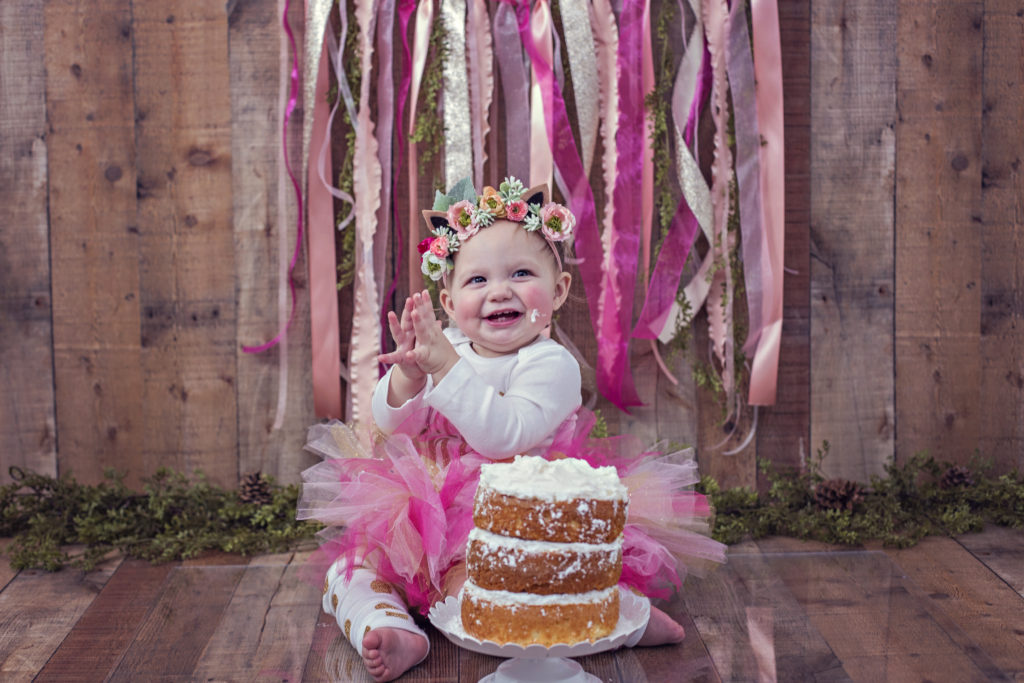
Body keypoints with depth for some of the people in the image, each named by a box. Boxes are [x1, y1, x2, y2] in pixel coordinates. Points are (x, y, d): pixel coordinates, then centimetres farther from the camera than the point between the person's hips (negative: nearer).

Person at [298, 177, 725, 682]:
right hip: (425, 521, 7)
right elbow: (391, 422, 1)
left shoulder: (552, 364, -13)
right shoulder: (447, 346, 5)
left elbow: (504, 435, -28)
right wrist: (409, 375, -21)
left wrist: (445, 368, -31)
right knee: (348, 566, -2)